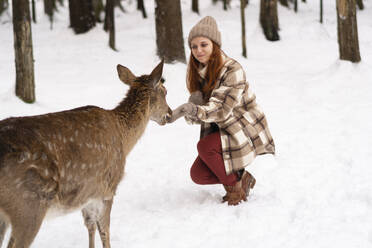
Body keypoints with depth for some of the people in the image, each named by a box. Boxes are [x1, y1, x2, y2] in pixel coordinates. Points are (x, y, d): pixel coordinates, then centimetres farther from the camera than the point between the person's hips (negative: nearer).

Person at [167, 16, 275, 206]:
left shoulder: (232, 70, -23)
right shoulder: (196, 73, -1)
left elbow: (220, 110, -32)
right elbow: (195, 117, -3)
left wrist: (192, 110, -50)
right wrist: (193, 105, -27)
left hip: (246, 130, -7)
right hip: (219, 131, 7)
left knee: (205, 147, -29)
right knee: (198, 175, -7)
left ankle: (234, 186, -6)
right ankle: (243, 178, 17)